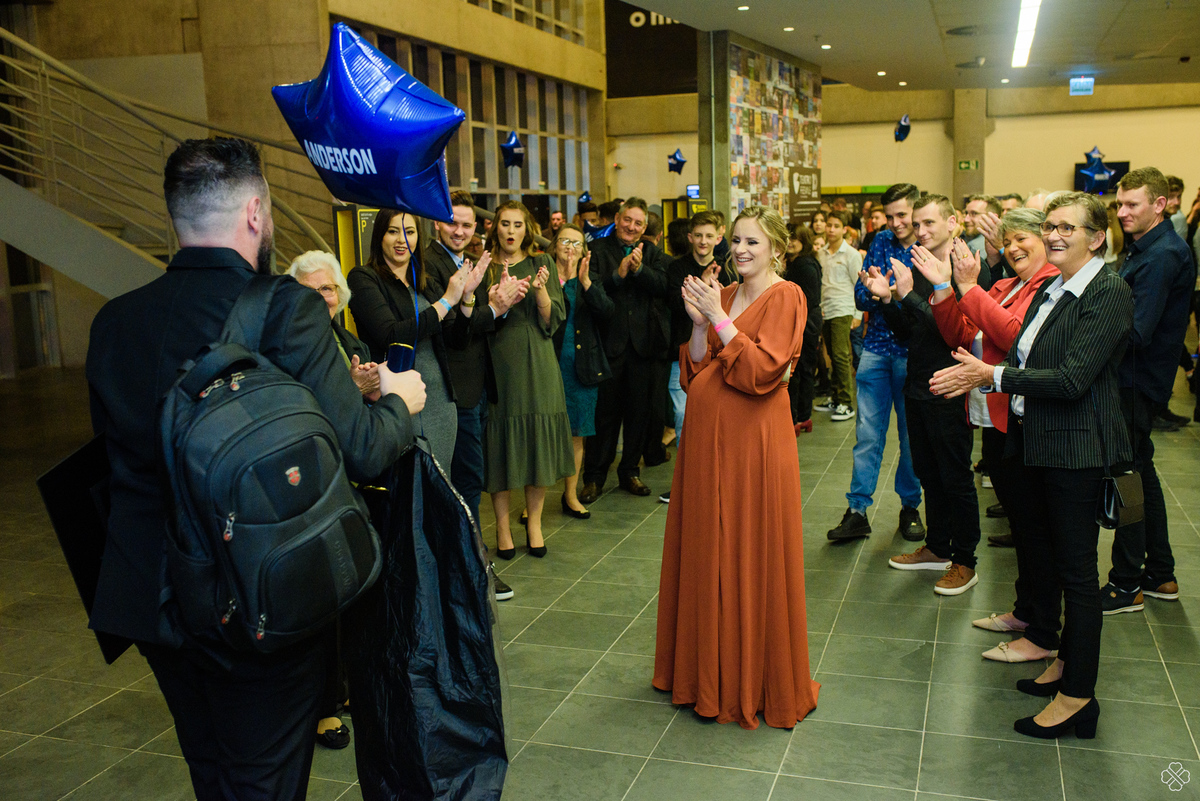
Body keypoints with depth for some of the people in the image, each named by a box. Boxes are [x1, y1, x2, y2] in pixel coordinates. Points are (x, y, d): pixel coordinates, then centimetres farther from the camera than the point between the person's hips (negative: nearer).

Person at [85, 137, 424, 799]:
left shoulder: (114, 320, -2)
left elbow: (116, 448, 8)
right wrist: (398, 401, 1)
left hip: (149, 597, 5)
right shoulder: (288, 308, -19)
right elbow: (358, 452, -20)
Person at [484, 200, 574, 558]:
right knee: (501, 445, 1)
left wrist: (540, 290, -16)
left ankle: (534, 521, 16)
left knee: (538, 441, 3)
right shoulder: (484, 267, 5)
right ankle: (503, 525, 12)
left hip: (537, 364, 1)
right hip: (499, 364, -1)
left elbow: (553, 320, 2)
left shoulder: (542, 264, 8)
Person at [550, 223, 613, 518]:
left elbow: (607, 311, -6)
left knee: (576, 433, 9)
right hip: (550, 364, -3)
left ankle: (571, 495, 20)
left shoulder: (591, 282, 12)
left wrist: (585, 282, -18)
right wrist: (562, 281, -22)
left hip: (583, 367, 3)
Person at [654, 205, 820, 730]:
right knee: (707, 553, 12)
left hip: (755, 441, -7)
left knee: (753, 558, 1)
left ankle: (760, 680, 17)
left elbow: (762, 370, -17)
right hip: (708, 437, 7)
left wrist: (719, 318, -16)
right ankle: (712, 671, 28)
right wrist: (699, 323, -6)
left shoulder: (785, 297, -6)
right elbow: (695, 372, 9)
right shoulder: (721, 296, 13)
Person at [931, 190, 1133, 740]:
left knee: (1076, 568, 0)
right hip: (1032, 442, 9)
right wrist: (976, 375, -5)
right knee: (1044, 556, 18)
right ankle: (1065, 660, 34)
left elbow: (1071, 379, -23)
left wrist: (993, 376, -18)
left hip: (1075, 449, -9)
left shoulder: (1110, 294, -15)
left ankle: (1078, 695, 11)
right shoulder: (1049, 290, 11)